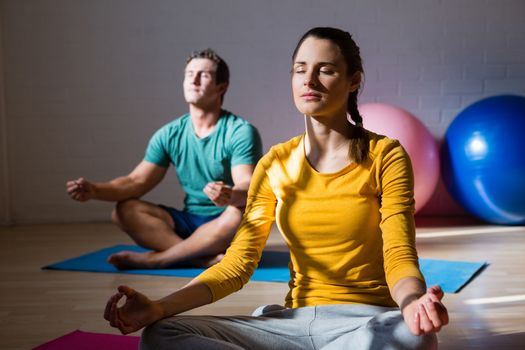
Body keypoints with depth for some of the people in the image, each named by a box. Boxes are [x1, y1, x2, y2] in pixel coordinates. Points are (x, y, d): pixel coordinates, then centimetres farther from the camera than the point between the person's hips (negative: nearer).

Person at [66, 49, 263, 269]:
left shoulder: (241, 132, -11)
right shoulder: (170, 135, 4)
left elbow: (248, 188, -23)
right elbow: (137, 181, 0)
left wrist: (230, 195, -48)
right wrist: (94, 190, -19)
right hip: (190, 222, 5)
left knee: (239, 213, -38)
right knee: (125, 210, -15)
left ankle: (157, 258, -25)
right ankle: (204, 258, -30)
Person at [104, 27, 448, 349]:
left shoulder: (384, 156, -5)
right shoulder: (275, 164, 4)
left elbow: (400, 257, -11)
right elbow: (238, 262, -1)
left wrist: (413, 303, -37)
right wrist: (160, 307, -17)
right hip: (294, 321, 3)